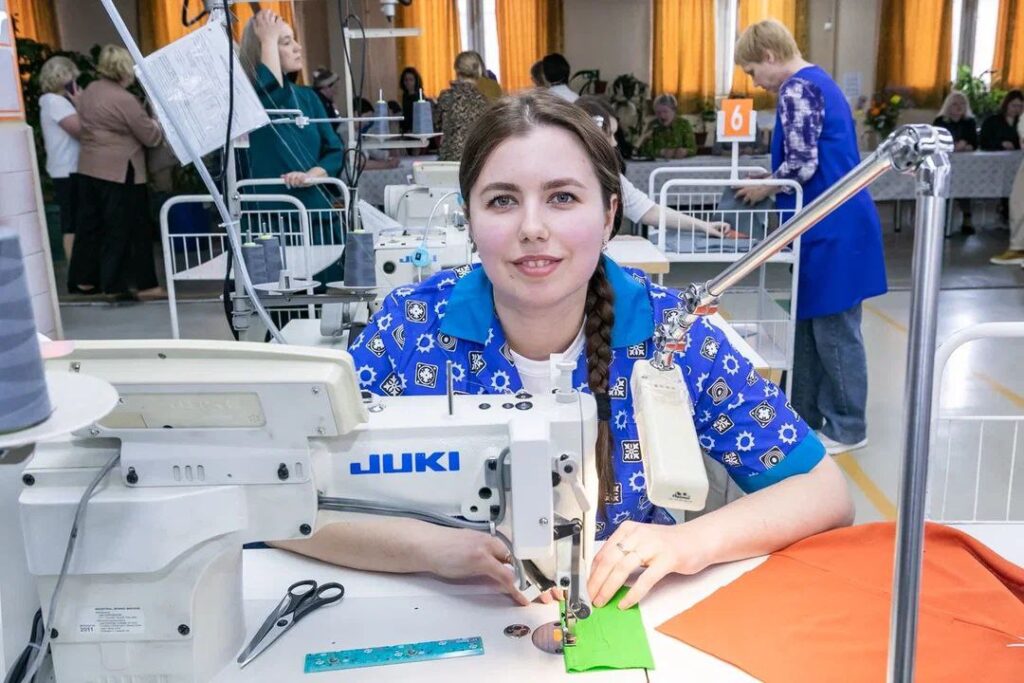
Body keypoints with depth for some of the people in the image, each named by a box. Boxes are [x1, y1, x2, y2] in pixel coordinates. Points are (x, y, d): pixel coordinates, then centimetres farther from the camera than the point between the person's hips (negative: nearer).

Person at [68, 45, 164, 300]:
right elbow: (151, 137, -12)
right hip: (119, 172, -8)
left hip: (88, 169, 8)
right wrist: (155, 122, 9)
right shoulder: (125, 100, -17)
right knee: (124, 228, -3)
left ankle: (84, 279, 21)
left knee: (90, 224, 13)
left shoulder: (89, 90, 9)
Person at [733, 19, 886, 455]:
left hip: (832, 229, -10)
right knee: (810, 322, 15)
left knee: (834, 328, -1)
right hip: (834, 223, 10)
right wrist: (773, 179, 13)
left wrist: (765, 188, -4)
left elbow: (802, 164, -21)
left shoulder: (796, 90, -14)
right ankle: (805, 414, 24)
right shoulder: (818, 81, 18)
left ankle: (848, 428, 10)